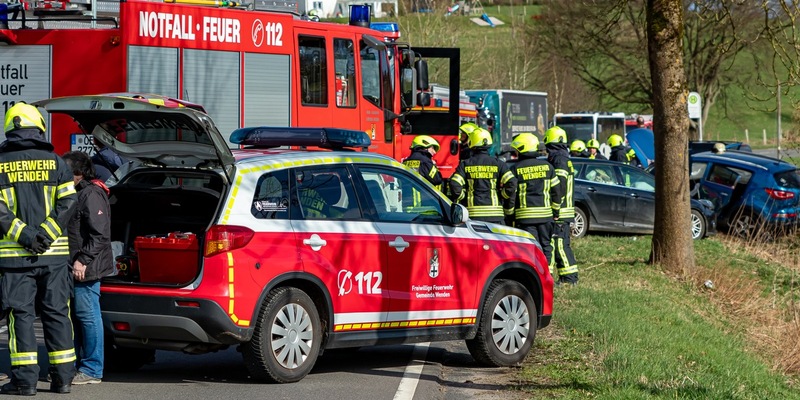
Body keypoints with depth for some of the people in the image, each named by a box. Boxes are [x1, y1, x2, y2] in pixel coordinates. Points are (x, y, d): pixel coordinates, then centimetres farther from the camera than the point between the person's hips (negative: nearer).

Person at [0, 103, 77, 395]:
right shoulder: (54, 161, 5)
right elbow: (67, 202, -5)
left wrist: (25, 236, -11)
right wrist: (45, 234, -10)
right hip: (54, 252, 1)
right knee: (56, 313, 7)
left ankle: (25, 378, -3)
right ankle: (62, 377, 8)